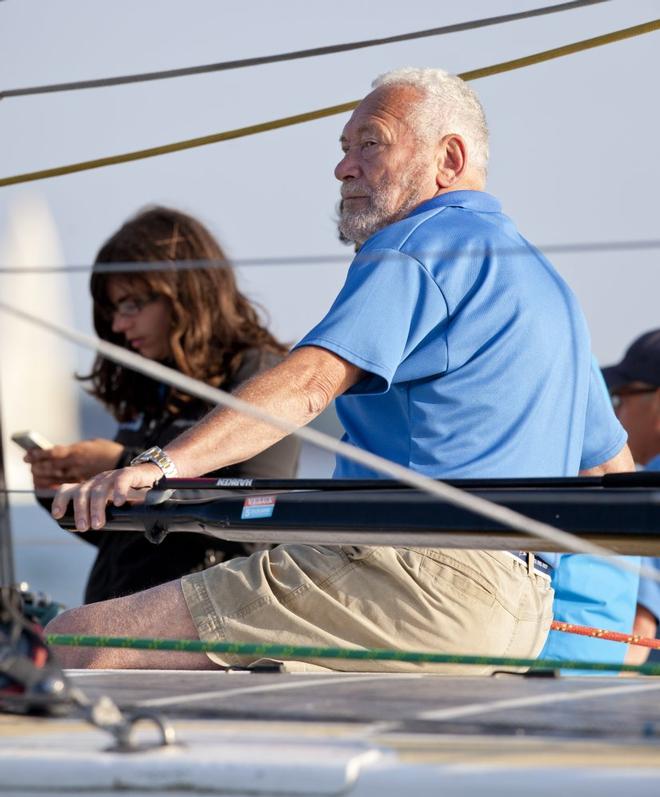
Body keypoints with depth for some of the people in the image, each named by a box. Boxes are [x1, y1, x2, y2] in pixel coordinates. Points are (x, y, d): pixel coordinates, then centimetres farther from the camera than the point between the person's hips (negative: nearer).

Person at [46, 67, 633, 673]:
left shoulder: (419, 245, -4)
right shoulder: (545, 280, 26)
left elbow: (310, 384, -20)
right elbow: (612, 466, 31)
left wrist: (161, 465, -29)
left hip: (426, 579, -10)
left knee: (80, 639, -16)